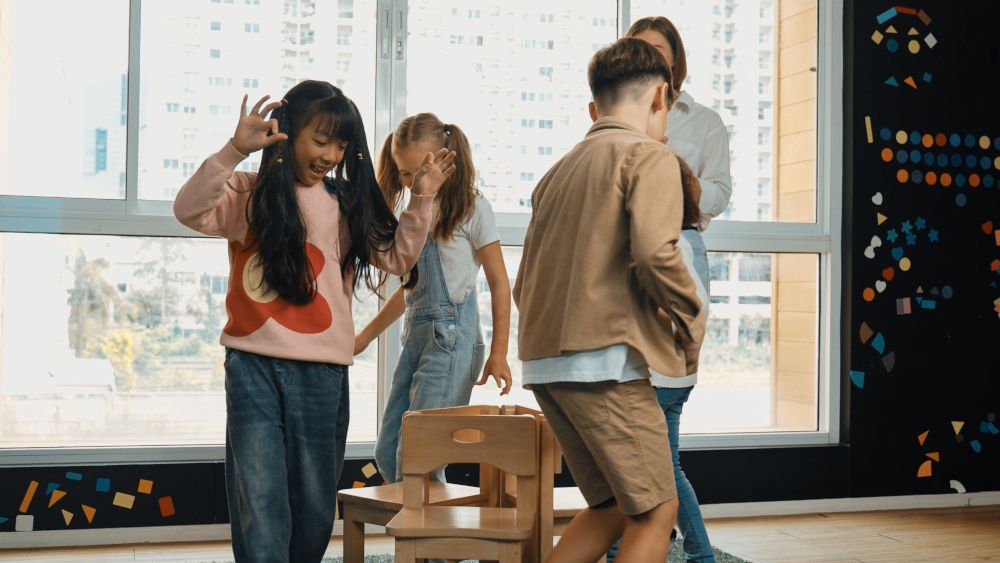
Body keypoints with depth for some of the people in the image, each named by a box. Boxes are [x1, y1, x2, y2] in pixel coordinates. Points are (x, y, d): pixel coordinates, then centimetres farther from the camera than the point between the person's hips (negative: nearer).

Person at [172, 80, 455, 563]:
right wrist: (234, 151, -26)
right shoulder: (251, 195, 0)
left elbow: (397, 258, 13)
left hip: (324, 372, 4)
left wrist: (420, 201, 2)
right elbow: (190, 211, -16)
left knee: (314, 507, 12)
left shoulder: (346, 204, 11)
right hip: (254, 366, -4)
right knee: (261, 505, -8)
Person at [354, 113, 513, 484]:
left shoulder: (471, 207, -4)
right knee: (387, 453, 8)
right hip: (416, 335, 8)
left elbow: (499, 283, -4)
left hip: (452, 337, -8)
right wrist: (366, 336, 21)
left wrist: (498, 353, -10)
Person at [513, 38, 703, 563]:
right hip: (605, 358, -8)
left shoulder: (558, 170, 20)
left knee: (612, 506, 16)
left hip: (546, 362, 8)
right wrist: (689, 321, -4)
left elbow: (523, 285, 19)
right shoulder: (649, 156, -2)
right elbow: (654, 252, -19)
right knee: (655, 511, 1)